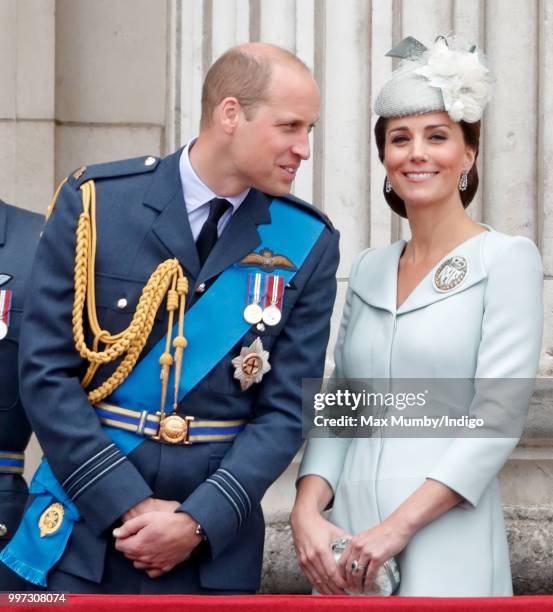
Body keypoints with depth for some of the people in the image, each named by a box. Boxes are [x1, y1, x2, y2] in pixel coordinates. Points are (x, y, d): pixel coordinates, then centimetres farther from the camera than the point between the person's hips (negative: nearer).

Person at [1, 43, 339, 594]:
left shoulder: (308, 244, -2)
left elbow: (286, 409, -3)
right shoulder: (95, 203, -5)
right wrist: (129, 504, -14)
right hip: (84, 533, -1)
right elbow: (46, 371, -7)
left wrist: (199, 522, -14)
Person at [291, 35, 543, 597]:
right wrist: (307, 512, -8)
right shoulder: (368, 269, 11)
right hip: (348, 538, 5)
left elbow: (499, 415, -12)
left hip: (444, 538, -5)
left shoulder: (508, 259, -4)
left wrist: (397, 527, -17)